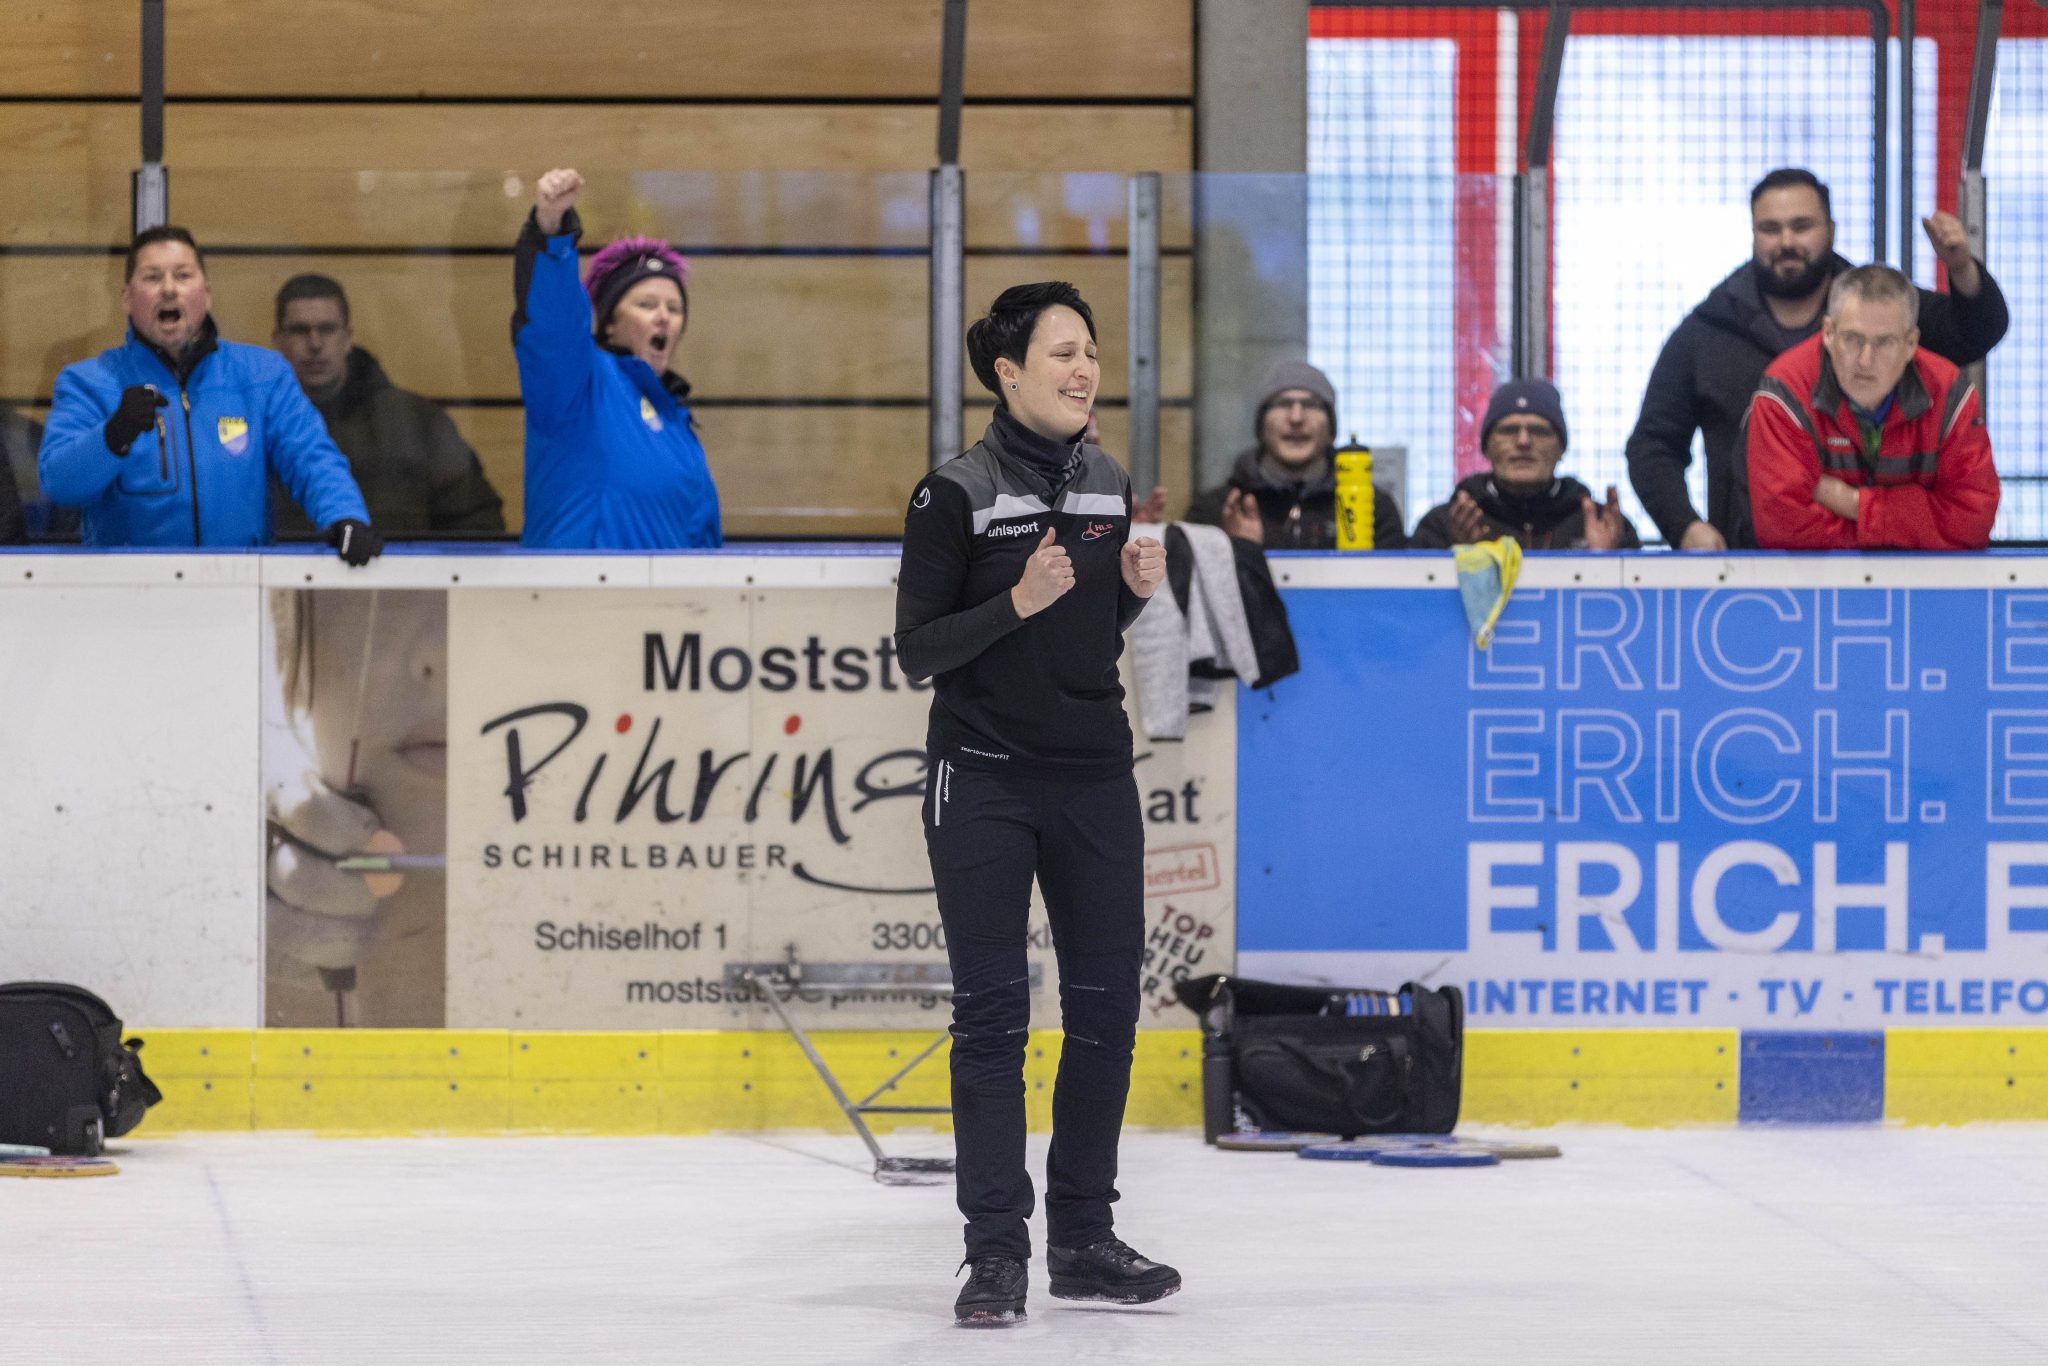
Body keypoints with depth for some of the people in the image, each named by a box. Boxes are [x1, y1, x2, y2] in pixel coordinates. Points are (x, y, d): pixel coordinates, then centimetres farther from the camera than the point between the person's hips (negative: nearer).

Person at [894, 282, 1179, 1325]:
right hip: (983, 780, -5)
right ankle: (995, 1249, 2)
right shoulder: (955, 494, -9)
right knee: (992, 1013, -3)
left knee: (1106, 1003, 5)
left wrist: (1136, 592, -1)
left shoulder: (1108, 486, 9)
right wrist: (1017, 602, -22)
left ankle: (1083, 1239, 15)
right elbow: (917, 649, -10)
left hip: (1094, 778, 5)